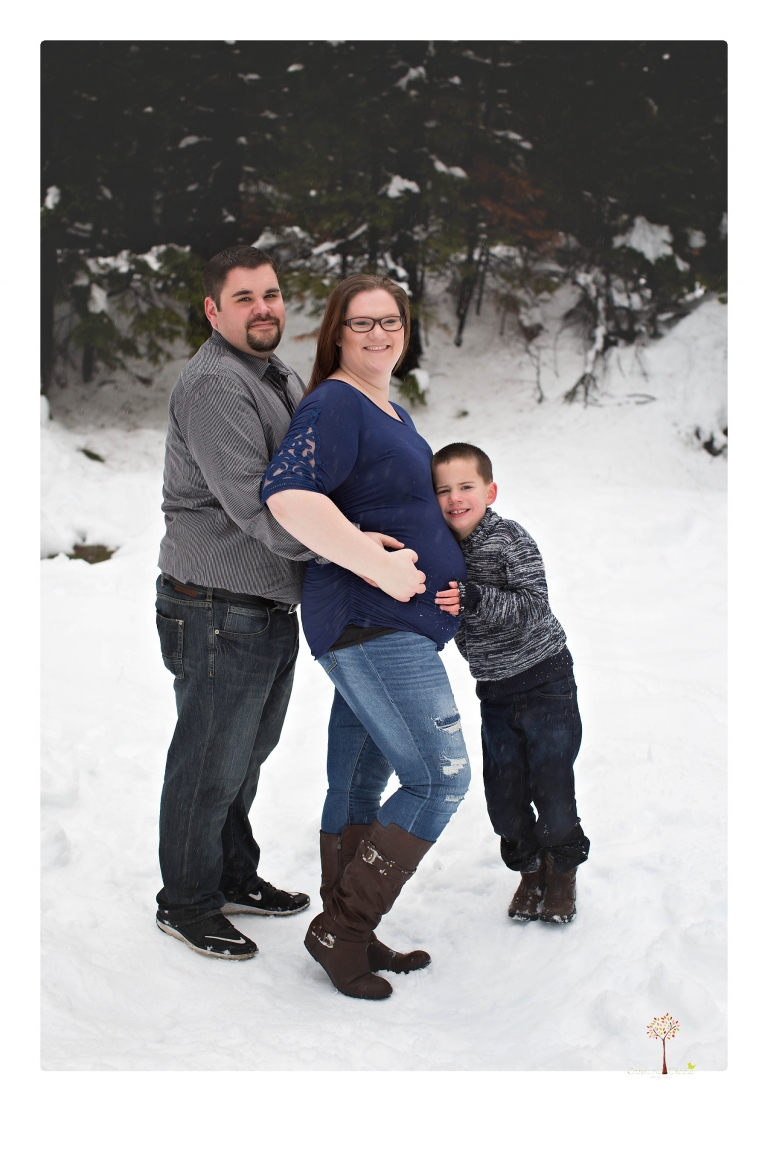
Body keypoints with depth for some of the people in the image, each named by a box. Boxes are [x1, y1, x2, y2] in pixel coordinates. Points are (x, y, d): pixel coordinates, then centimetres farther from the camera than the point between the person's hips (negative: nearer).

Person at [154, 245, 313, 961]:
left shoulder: (284, 380, 15)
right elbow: (252, 503, -26)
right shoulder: (213, 385, -17)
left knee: (246, 755, 22)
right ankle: (185, 905, 19)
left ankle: (235, 879, 38)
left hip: (271, 608, 10)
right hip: (220, 612, -9)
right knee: (209, 767, 3)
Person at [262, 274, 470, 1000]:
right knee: (440, 778, -12)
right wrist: (380, 565, -26)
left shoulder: (391, 410, 19)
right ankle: (341, 928, -4)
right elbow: (287, 495, -26)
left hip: (392, 622, 10)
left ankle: (349, 938, 21)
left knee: (359, 785, 12)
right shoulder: (334, 404, -12)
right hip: (369, 621, -10)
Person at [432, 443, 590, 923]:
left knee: (551, 784, -4)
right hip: (494, 690, 5)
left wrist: (473, 599, -38)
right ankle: (528, 869, 28)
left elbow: (533, 605, -27)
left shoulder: (510, 538, -16)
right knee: (504, 793, 5)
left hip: (545, 679, -5)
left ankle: (562, 870, 20)